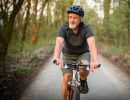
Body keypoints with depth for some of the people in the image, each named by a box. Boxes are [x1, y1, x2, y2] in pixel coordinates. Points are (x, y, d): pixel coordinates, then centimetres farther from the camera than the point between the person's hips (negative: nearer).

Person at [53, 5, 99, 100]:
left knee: (84, 70, -30)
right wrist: (56, 58, -59)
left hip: (83, 54, -1)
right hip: (68, 55, 1)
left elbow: (92, 44, -40)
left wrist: (95, 61, -58)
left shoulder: (86, 28, -25)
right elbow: (59, 43, -39)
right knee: (67, 77, -17)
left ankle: (83, 81, 4)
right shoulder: (63, 29, -23)